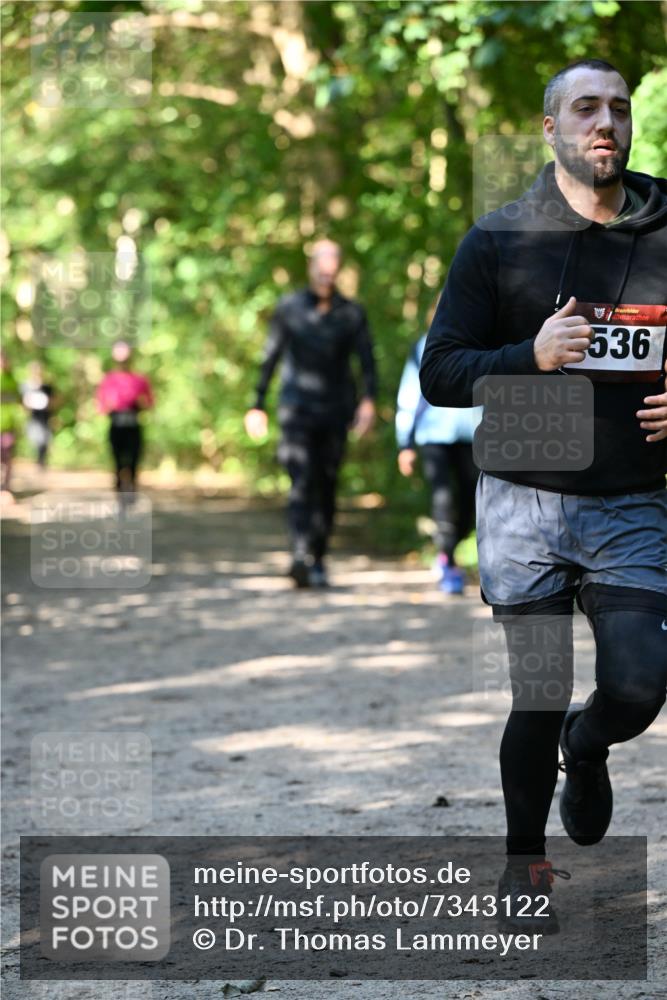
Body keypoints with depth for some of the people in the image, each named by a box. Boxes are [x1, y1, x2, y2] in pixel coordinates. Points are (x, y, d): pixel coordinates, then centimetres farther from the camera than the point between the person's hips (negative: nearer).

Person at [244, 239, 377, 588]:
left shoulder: (352, 313, 4)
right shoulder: (289, 308, 3)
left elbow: (367, 359, -3)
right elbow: (270, 359, 8)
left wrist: (369, 400, -20)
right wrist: (257, 405, 7)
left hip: (335, 412, 2)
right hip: (296, 410, -2)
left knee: (326, 486, 5)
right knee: (302, 483, -16)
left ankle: (318, 560, 15)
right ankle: (301, 557, -30)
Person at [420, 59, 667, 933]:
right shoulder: (499, 240, 2)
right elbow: (440, 372, 1)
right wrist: (531, 356, -16)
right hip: (525, 502, -1)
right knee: (539, 696, 0)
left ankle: (586, 749, 26)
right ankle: (525, 860, 23)